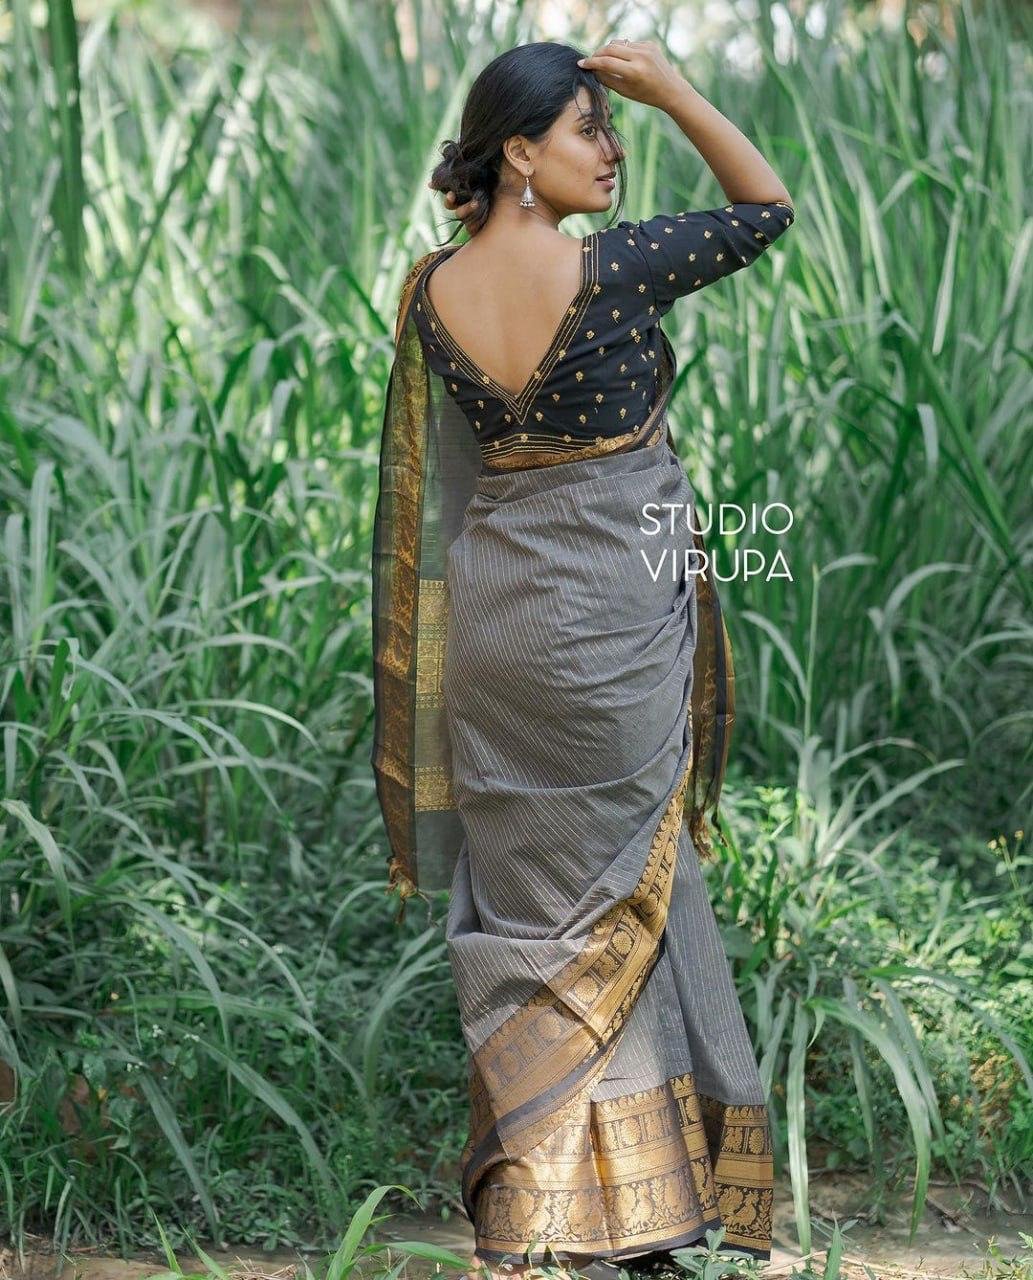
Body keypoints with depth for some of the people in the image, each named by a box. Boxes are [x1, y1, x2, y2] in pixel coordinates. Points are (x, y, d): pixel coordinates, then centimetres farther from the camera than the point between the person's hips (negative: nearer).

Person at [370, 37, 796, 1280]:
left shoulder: (434, 289, -3)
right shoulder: (612, 268, -18)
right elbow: (769, 208, -6)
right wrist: (674, 90, -7)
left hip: (492, 609, 5)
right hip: (613, 621, -5)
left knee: (521, 892, 15)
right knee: (616, 891, 6)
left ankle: (528, 1165, 25)